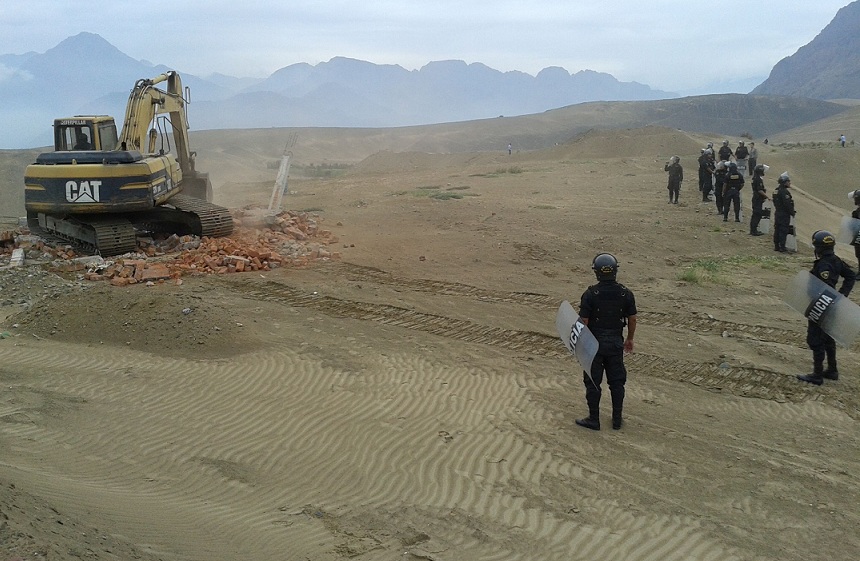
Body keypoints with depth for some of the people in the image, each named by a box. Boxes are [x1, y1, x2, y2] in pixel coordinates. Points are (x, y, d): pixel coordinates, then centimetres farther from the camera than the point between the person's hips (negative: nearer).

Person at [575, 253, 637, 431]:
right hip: (616, 343, 3)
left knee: (593, 382, 7)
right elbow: (632, 319, 4)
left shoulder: (590, 294, -14)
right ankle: (617, 419, 20)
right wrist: (629, 339, 18)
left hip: (594, 343, -3)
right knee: (617, 382, 14)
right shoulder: (625, 293, -5)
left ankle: (594, 420, 12)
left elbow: (583, 321, -12)